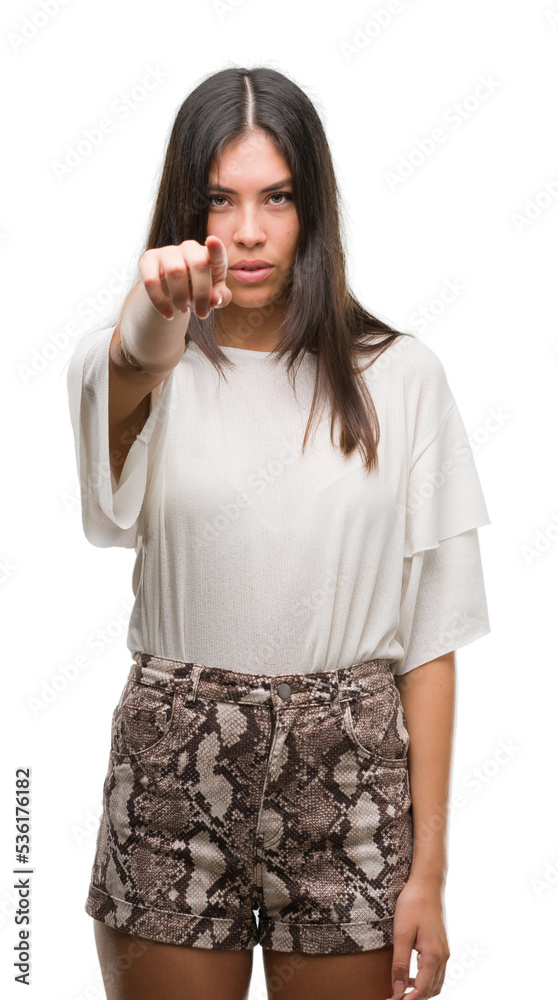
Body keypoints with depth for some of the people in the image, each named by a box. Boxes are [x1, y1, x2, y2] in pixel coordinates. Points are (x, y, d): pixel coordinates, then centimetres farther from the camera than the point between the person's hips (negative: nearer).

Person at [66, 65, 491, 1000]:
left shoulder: (397, 375, 0)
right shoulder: (123, 365, 0)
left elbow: (429, 635, -1)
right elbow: (117, 389, -27)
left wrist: (428, 872, -4)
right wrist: (145, 341, -51)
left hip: (349, 777, 0)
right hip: (173, 777, 0)